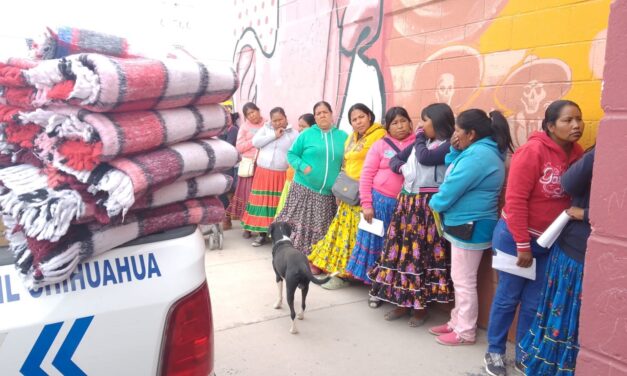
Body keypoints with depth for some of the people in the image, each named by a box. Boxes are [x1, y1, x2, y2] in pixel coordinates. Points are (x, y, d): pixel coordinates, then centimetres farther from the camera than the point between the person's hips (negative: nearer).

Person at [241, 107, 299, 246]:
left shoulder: (293, 134, 3)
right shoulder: (265, 128, 8)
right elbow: (255, 142, -5)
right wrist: (274, 135, -8)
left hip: (281, 175, -2)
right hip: (263, 172, 2)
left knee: (278, 204, 0)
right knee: (261, 203, 4)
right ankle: (262, 234, 14)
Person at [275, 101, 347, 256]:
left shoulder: (343, 137, 8)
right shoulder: (306, 134, 2)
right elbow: (292, 154, 6)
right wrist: (303, 167, -12)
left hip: (329, 193, 2)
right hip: (304, 190, -2)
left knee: (320, 230, 8)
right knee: (298, 224, 0)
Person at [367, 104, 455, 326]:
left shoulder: (449, 145, -7)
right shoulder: (420, 143, 15)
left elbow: (424, 158, -21)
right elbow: (395, 159, 20)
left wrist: (420, 137, -3)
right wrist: (401, 168, -3)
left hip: (428, 205, -7)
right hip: (407, 202, 7)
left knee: (422, 253, -3)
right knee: (401, 249, 8)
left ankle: (420, 305, 12)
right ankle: (402, 302, 19)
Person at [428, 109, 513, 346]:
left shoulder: (478, 155, -23)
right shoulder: (483, 150, 10)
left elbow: (451, 189, -21)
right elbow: (452, 171, 17)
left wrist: (434, 204, -2)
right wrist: (455, 150, 0)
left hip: (470, 227, -11)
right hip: (466, 225, 11)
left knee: (464, 281, 2)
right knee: (459, 279, 19)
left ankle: (465, 332, 16)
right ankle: (457, 322, 32)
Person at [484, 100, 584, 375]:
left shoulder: (577, 154, 0)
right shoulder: (533, 151, -18)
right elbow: (515, 200, -19)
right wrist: (522, 244, -18)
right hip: (516, 237, -5)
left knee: (535, 303, 13)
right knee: (508, 297, 8)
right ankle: (494, 351, 26)